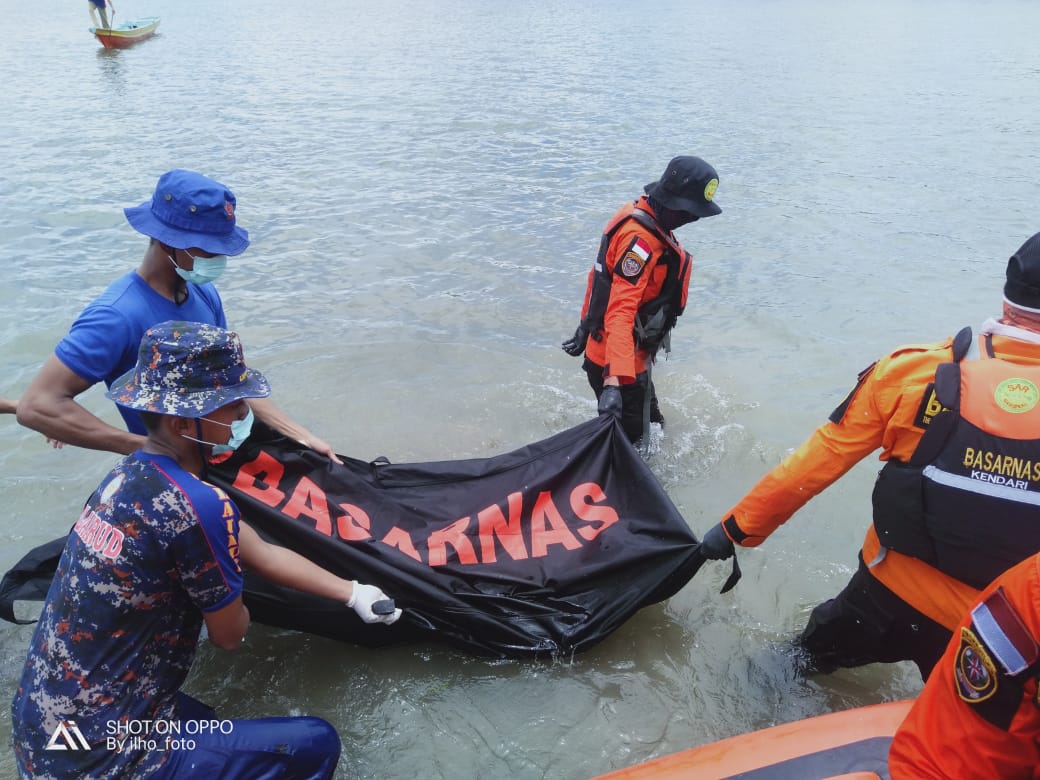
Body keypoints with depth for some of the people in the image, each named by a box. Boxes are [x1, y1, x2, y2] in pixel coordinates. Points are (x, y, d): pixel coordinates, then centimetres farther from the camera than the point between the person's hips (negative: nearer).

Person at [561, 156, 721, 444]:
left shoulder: (636, 216, 3)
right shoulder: (641, 240, -28)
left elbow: (599, 274, 14)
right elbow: (620, 312, -37)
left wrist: (587, 325, 24)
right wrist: (613, 382, -45)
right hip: (615, 364, -10)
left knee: (651, 426, 23)